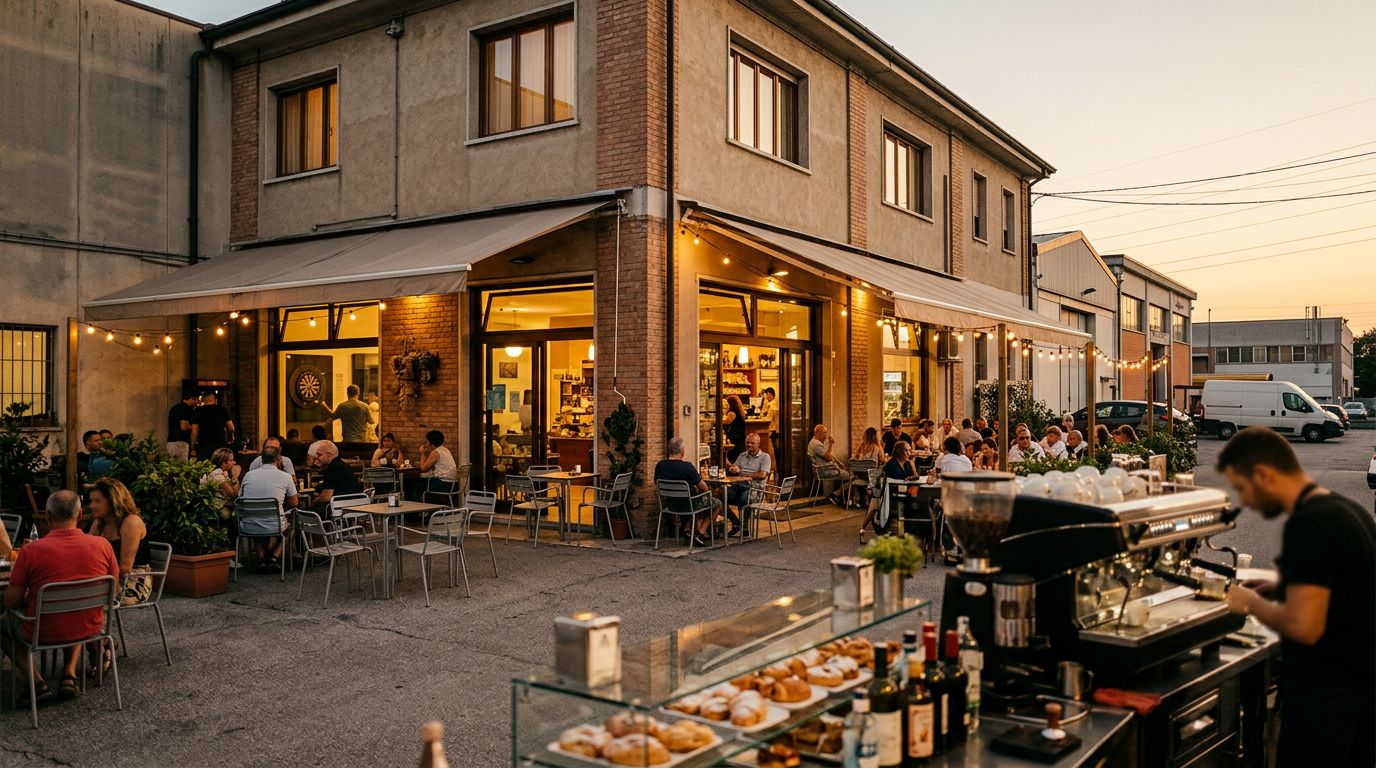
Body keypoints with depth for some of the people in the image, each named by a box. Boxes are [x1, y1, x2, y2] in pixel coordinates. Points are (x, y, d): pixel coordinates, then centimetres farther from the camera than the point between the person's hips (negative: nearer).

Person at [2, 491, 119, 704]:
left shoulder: (32, 550, -18)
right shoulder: (102, 545, -10)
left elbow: (10, 602, -9)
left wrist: (30, 599, 12)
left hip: (43, 634, -3)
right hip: (89, 630, 3)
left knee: (5, 624, 27)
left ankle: (37, 682, 10)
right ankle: (69, 674, 20)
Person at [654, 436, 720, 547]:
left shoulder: (660, 466, -10)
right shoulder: (687, 466, -26)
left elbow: (657, 482, 8)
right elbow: (704, 488, -17)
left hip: (670, 505, 7)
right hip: (688, 505, -7)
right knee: (717, 503, 19)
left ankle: (695, 529, 23)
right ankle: (699, 533, 13)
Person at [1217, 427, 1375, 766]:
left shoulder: (1308, 525, -22)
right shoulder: (1348, 510, 7)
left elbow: (1304, 626, -27)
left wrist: (1252, 602, -11)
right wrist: (1281, 590, 11)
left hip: (1325, 695, -9)